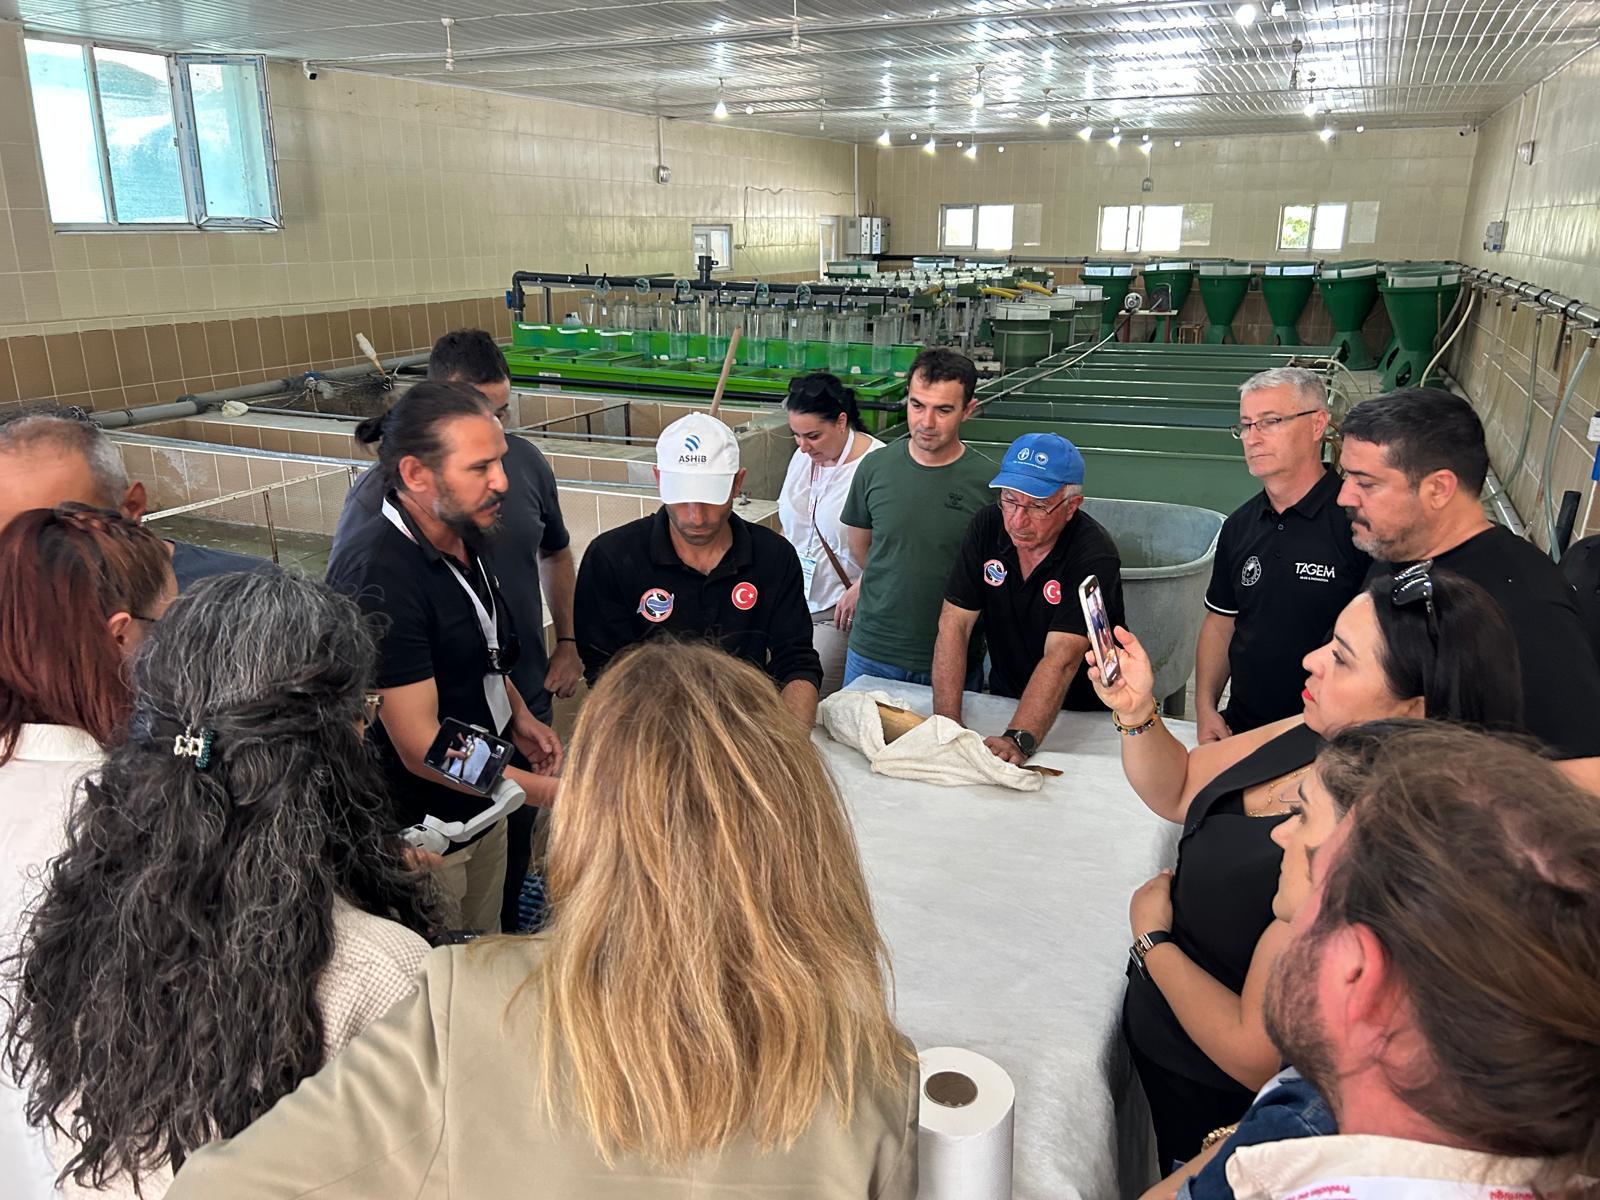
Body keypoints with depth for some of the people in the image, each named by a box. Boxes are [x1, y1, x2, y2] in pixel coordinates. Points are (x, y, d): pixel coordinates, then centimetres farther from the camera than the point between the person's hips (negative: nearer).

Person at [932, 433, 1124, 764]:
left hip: (1085, 713, -3)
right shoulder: (987, 526, -7)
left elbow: (1061, 659, -29)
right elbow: (954, 625, -10)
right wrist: (946, 723, -21)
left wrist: (1018, 739, -41)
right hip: (1004, 698, 3)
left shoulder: (1094, 556, -20)